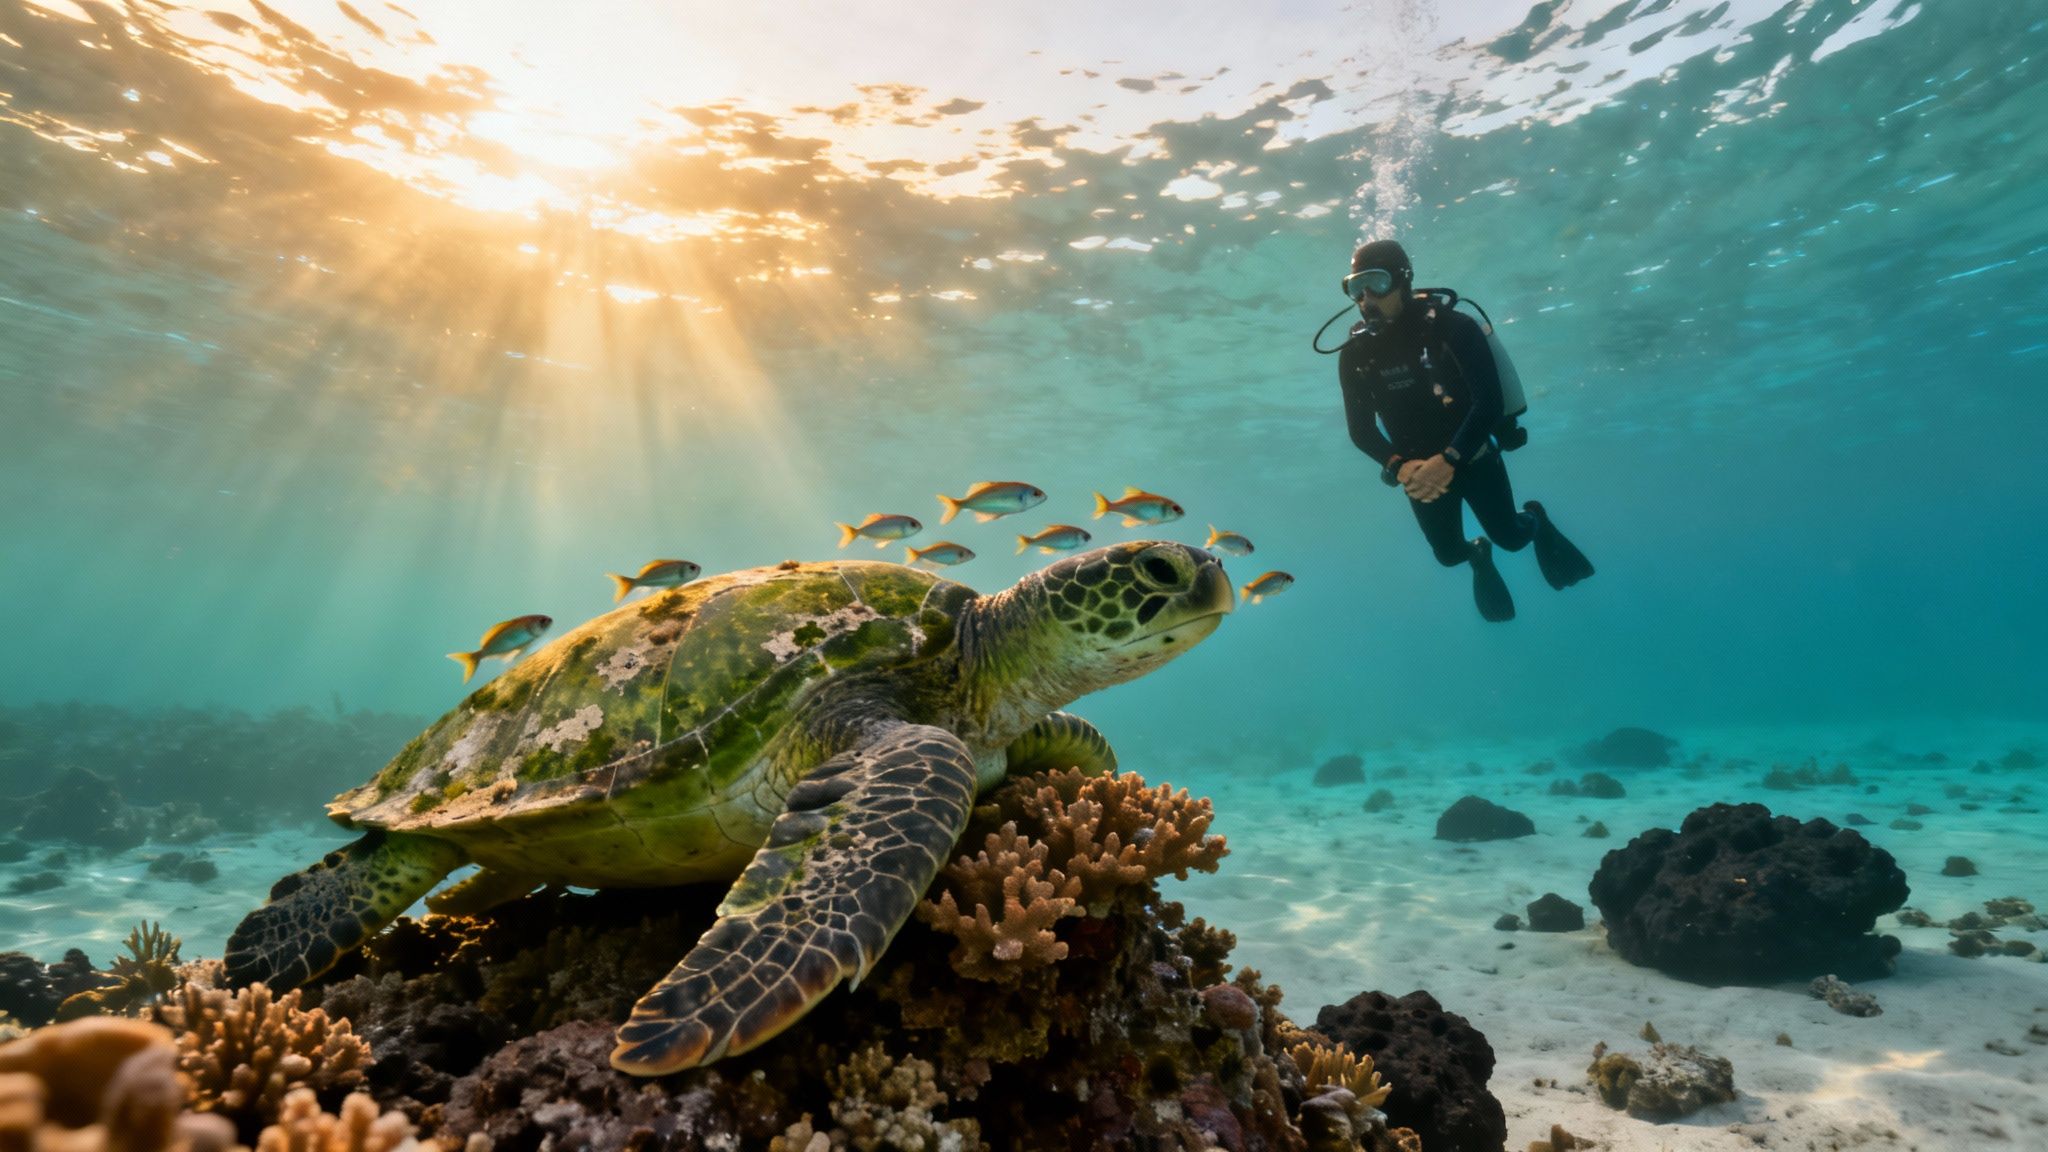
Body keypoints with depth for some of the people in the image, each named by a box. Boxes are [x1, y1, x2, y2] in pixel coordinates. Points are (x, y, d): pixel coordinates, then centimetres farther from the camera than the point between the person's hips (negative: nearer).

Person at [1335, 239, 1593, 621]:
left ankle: (1535, 519, 44)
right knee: (1449, 554, 11)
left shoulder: (1452, 327, -19)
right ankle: (1478, 556, 48)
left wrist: (1448, 460, -37)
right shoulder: (1355, 354, -11)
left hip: (1472, 456, -2)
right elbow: (1360, 430, -9)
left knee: (1510, 536, 8)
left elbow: (1490, 402, -25)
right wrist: (1400, 467, -26)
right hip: (1420, 467, 2)